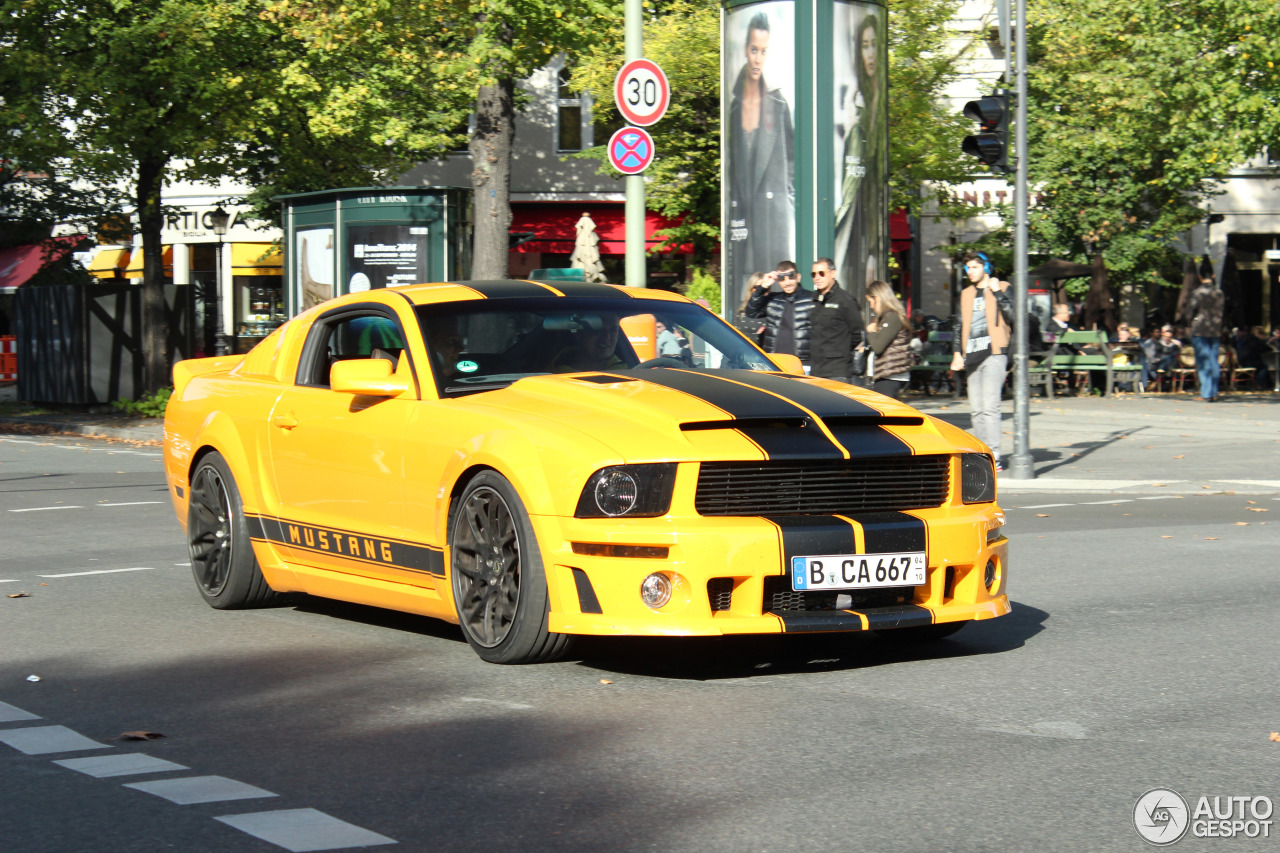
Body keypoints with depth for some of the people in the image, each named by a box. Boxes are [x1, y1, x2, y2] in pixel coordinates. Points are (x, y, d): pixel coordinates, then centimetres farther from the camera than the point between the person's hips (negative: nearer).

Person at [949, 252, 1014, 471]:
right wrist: (957, 353, 11)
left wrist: (997, 292, -14)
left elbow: (1012, 315, -12)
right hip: (972, 355, 7)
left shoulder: (1001, 288, 2)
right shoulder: (966, 294, 19)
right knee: (976, 410, 7)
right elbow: (958, 326, 22)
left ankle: (994, 458, -15)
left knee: (990, 407, -14)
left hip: (993, 354, -7)